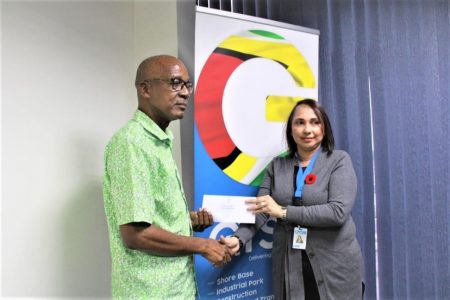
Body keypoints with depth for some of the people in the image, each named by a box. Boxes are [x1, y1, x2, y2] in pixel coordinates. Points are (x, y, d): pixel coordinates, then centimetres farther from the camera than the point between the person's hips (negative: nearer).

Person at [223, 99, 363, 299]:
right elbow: (259, 210, -2)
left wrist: (283, 211, -20)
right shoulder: (277, 165, 4)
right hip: (288, 265, 3)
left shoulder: (339, 161, -4)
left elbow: (338, 212, -17)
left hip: (335, 264, -2)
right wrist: (238, 239, -20)